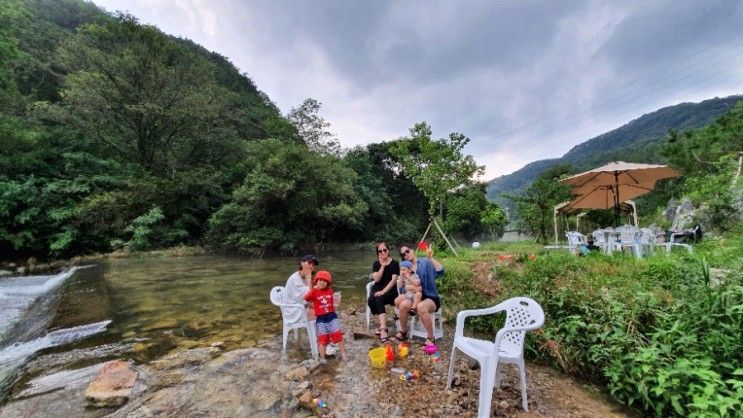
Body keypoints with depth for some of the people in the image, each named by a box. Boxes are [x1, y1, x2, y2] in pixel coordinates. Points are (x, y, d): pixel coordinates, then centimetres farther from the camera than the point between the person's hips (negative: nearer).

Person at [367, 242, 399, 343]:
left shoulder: (394, 263, -4)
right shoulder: (376, 263, 5)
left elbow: (394, 280, -11)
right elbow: (376, 279, -8)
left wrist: (384, 291, -20)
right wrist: (382, 266, -14)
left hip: (390, 291, -3)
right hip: (377, 290, 3)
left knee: (379, 300, -33)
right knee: (371, 301, -28)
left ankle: (382, 327, -28)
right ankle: (383, 327, -20)